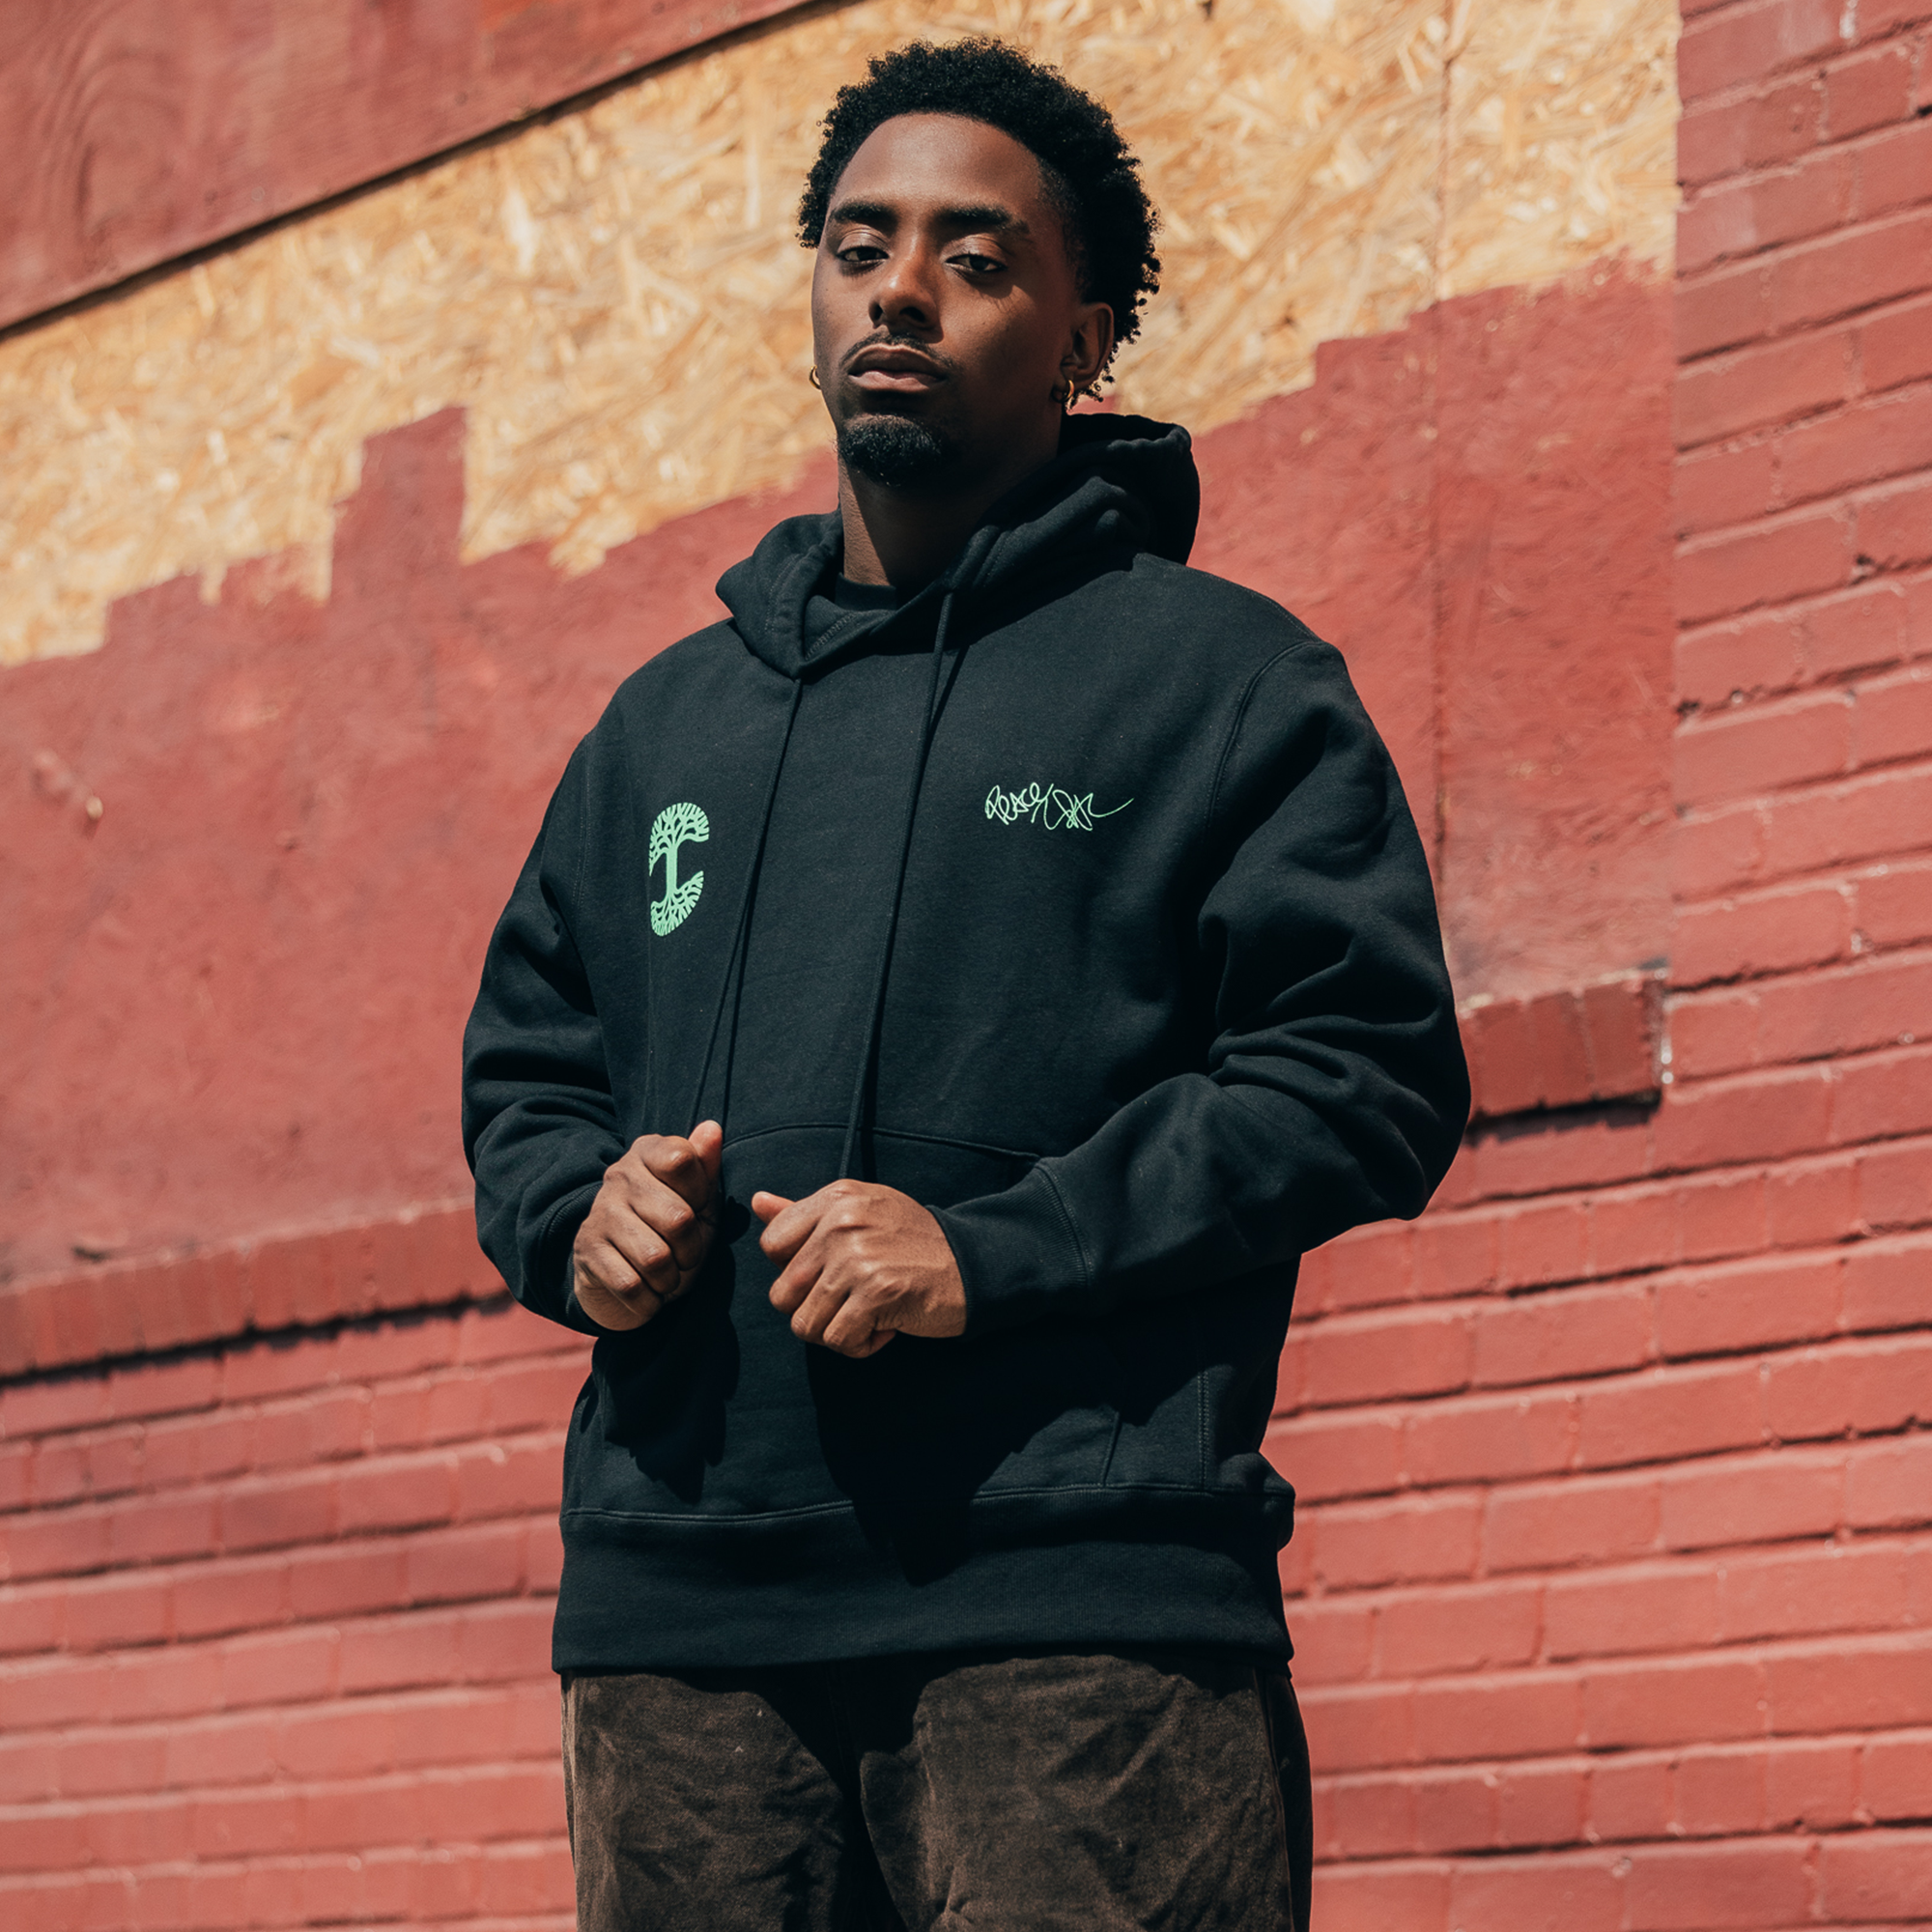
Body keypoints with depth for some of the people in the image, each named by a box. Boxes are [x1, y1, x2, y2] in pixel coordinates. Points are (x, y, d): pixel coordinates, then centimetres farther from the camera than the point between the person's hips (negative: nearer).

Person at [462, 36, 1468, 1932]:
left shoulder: (1219, 679, 5)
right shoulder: (668, 722, 23)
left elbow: (1370, 1075, -4)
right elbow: (522, 1064, 29)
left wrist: (993, 1254, -13)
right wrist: (574, 1212, 4)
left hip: (1082, 1614, -4)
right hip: (676, 1603, 5)